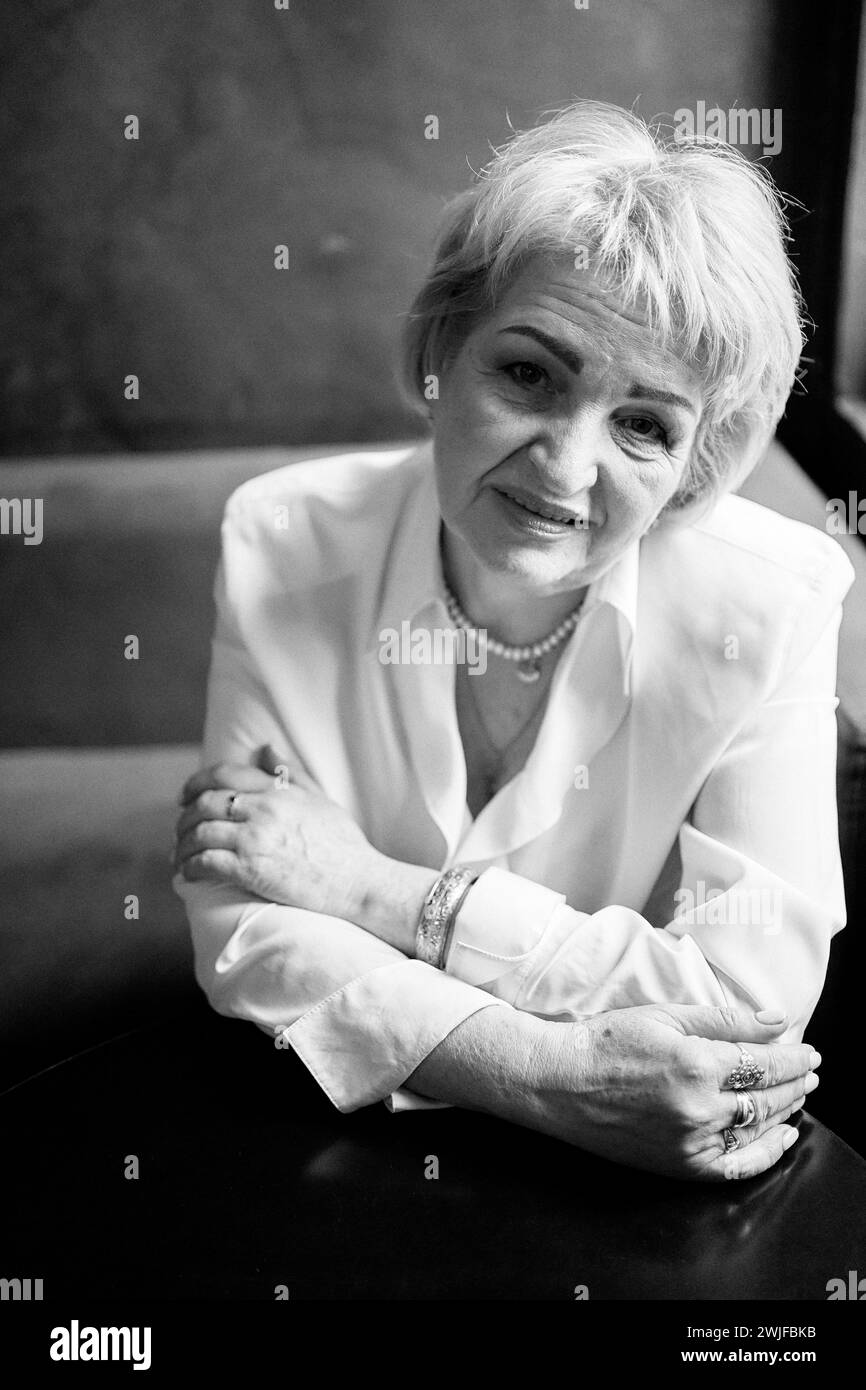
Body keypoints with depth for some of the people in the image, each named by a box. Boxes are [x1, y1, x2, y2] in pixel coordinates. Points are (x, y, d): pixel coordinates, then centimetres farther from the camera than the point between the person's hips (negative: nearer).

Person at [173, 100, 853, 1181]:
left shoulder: (772, 601, -17)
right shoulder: (284, 547, -14)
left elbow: (756, 989, -18)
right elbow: (244, 932, -13)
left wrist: (373, 887, -20)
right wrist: (541, 1074, -28)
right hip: (337, 1127, 0)